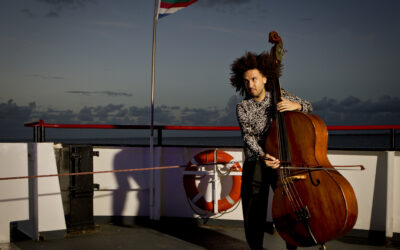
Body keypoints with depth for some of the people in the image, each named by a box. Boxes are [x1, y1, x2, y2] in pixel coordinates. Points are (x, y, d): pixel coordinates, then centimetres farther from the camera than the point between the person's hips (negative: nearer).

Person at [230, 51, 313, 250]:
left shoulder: (279, 96, 4)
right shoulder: (242, 107, 0)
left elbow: (309, 108, 13)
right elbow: (248, 136, -13)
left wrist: (296, 105, -11)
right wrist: (262, 155, -32)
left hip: (280, 160, 0)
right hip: (255, 163, 0)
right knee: (254, 211, 0)